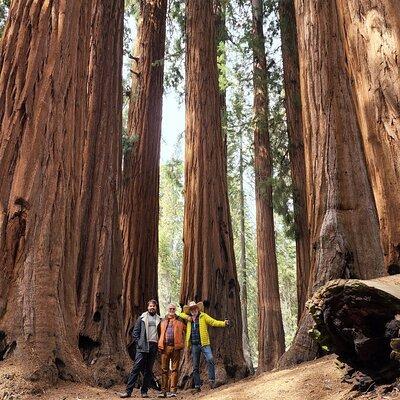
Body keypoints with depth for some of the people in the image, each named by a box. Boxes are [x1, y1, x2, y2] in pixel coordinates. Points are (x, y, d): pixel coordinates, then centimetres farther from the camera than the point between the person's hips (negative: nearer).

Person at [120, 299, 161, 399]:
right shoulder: (142, 318, 6)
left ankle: (144, 391, 13)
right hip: (143, 347, -2)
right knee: (136, 368, -6)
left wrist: (159, 343, 3)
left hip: (153, 347, 3)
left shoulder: (159, 319, 13)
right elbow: (135, 332, 4)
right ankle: (128, 391, -4)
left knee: (149, 370, 6)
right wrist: (138, 343, -5)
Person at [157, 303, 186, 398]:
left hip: (176, 347, -1)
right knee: (164, 369, 3)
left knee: (174, 369, -1)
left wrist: (182, 343, 5)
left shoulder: (180, 321, 9)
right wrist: (160, 344, 8)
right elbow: (160, 333, 18)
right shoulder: (163, 321, 14)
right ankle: (163, 390, 8)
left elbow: (186, 330, 12)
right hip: (165, 347, 2)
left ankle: (173, 390, 1)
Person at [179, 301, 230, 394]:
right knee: (195, 367, 8)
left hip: (204, 343, -3)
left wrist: (224, 323, -20)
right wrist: (187, 317, 3)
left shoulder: (203, 316, 3)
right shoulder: (189, 318, 12)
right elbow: (181, 314, 25)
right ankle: (197, 386, 16)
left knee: (210, 359, -23)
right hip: (194, 345, 3)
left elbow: (213, 322, -4)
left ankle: (212, 381, -15)